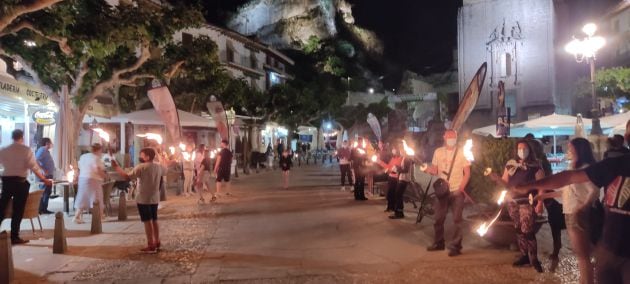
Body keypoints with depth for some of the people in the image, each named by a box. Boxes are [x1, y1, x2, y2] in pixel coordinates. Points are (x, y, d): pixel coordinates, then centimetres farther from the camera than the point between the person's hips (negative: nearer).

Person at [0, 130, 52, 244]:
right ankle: (14, 237, 8)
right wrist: (44, 180, -7)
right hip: (20, 182, -4)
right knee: (18, 210, 3)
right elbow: (34, 167, -12)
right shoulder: (26, 150, -6)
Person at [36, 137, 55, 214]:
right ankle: (40, 210, -5)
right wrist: (43, 170, -24)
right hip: (44, 176, -10)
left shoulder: (46, 151, 18)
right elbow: (36, 161, -23)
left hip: (48, 176, 10)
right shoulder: (42, 150, -11)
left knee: (47, 192, 12)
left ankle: (44, 209, 16)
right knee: (43, 193, -7)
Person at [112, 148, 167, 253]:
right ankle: (157, 243, 22)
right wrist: (164, 160, 43)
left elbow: (127, 176, -19)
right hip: (155, 198, 7)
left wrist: (117, 167, -10)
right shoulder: (159, 166, 3)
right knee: (154, 220, 16)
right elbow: (165, 170, 26)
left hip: (143, 199, -6)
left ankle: (151, 246, -1)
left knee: (147, 221, -2)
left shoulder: (141, 167, -17)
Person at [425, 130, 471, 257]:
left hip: (457, 192, -3)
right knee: (439, 218, 10)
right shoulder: (438, 152, 5)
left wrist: (461, 188, -14)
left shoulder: (461, 153, -2)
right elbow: (435, 170, 9)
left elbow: (467, 173, -3)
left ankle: (455, 246, 5)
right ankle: (439, 243, 25)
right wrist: (429, 170, -14)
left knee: (457, 219, -2)